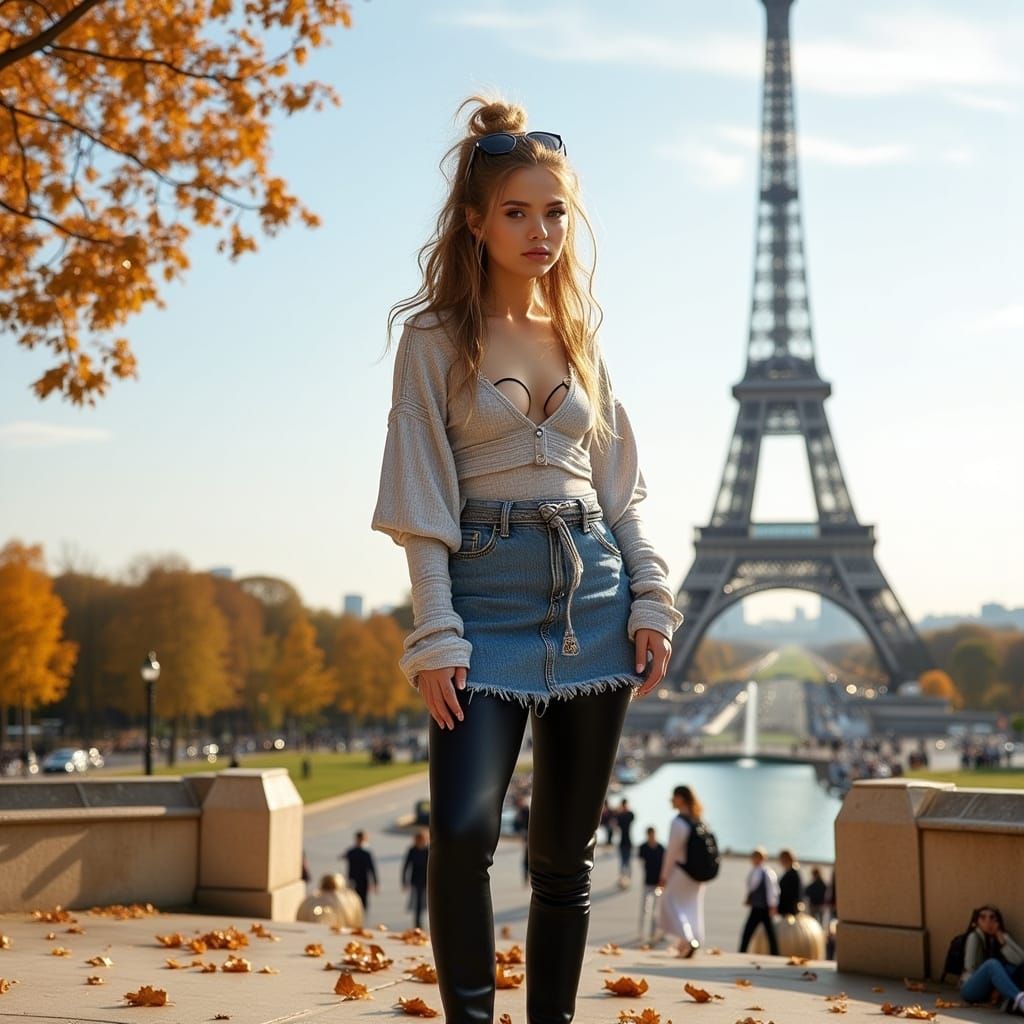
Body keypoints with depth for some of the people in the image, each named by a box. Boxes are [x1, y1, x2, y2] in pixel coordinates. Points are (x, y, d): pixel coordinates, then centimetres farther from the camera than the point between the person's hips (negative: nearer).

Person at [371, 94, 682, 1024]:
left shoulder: (581, 337, 14)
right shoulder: (436, 338, 1)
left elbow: (623, 489, 15)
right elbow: (423, 501, -5)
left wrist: (650, 602, 3)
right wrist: (435, 636, -13)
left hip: (593, 598, 4)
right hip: (488, 598, -4)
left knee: (567, 851, 7)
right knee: (462, 830, -19)